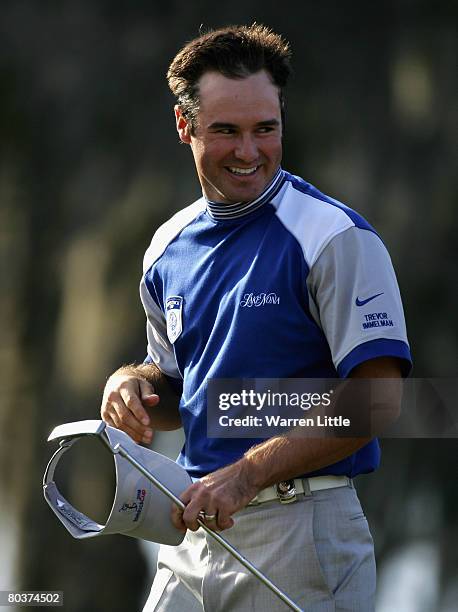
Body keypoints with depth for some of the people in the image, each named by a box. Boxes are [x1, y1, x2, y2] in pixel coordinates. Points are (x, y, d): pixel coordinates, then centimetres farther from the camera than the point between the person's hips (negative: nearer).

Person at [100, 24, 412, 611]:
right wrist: (133, 386, 0)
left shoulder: (337, 239, -10)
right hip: (195, 530, 6)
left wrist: (247, 474, -21)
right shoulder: (167, 248, 12)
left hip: (300, 534, -6)